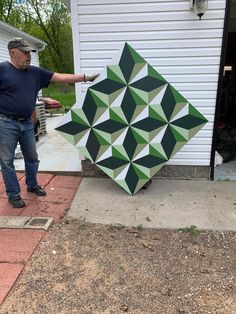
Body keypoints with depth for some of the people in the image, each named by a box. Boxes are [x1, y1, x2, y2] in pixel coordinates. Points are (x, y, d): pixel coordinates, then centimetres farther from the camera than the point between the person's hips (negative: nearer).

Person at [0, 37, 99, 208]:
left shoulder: (36, 72, 5)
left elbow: (61, 77, 2)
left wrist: (86, 77, -2)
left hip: (27, 123, 5)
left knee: (32, 157, 15)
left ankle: (32, 185, 35)